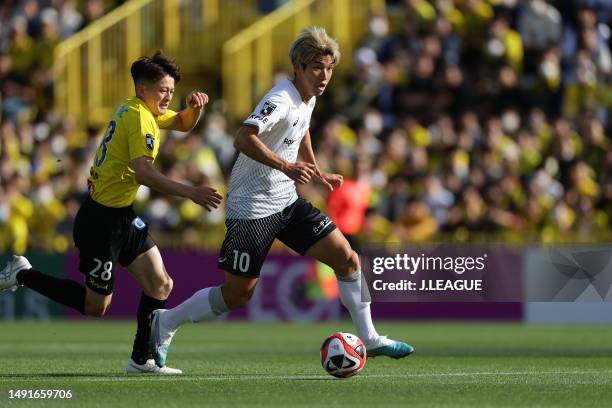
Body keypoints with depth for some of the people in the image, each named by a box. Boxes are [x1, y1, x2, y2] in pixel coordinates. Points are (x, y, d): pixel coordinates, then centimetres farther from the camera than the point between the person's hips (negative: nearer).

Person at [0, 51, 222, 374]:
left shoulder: (134, 109, 10)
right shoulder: (139, 119, -20)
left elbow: (182, 123, 26)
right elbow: (143, 172, -34)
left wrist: (195, 106, 4)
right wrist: (189, 192, -38)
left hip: (122, 216, 10)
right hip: (103, 220, -10)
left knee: (160, 286, 3)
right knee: (96, 305, 2)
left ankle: (141, 360, 11)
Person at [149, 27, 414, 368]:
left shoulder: (308, 99, 6)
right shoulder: (282, 100, -21)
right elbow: (244, 139, -37)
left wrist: (317, 172, 27)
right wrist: (286, 166, -46)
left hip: (287, 201, 8)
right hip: (253, 208, -8)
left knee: (346, 257, -3)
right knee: (238, 294, -3)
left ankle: (370, 339, 6)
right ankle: (165, 323, 17)